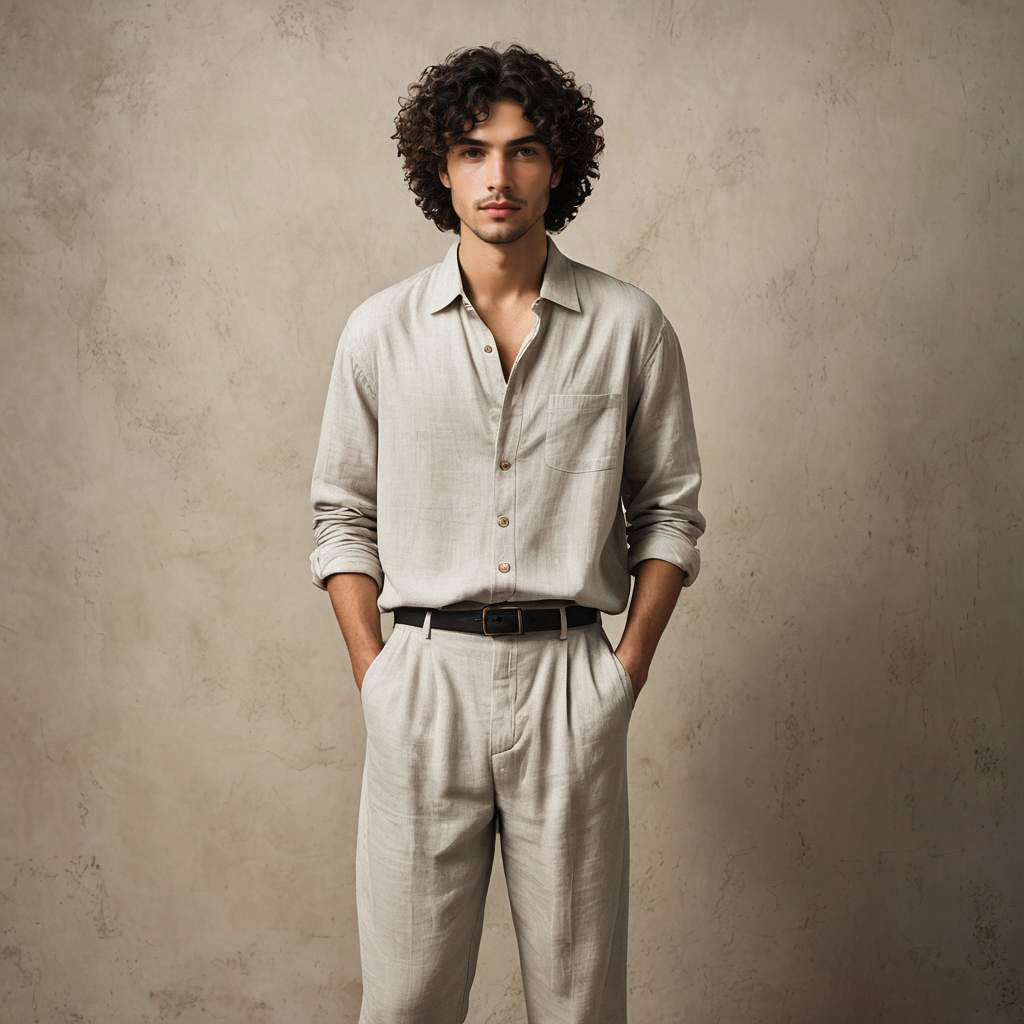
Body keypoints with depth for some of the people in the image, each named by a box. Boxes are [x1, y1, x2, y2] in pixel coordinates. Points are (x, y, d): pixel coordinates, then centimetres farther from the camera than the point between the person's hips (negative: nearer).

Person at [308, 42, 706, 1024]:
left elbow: (669, 508, 7)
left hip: (569, 676, 0)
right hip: (423, 675, 1)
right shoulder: (380, 331, 5)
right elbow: (343, 515, 9)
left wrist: (628, 667, 0)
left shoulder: (628, 326, 3)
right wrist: (373, 671, 1)